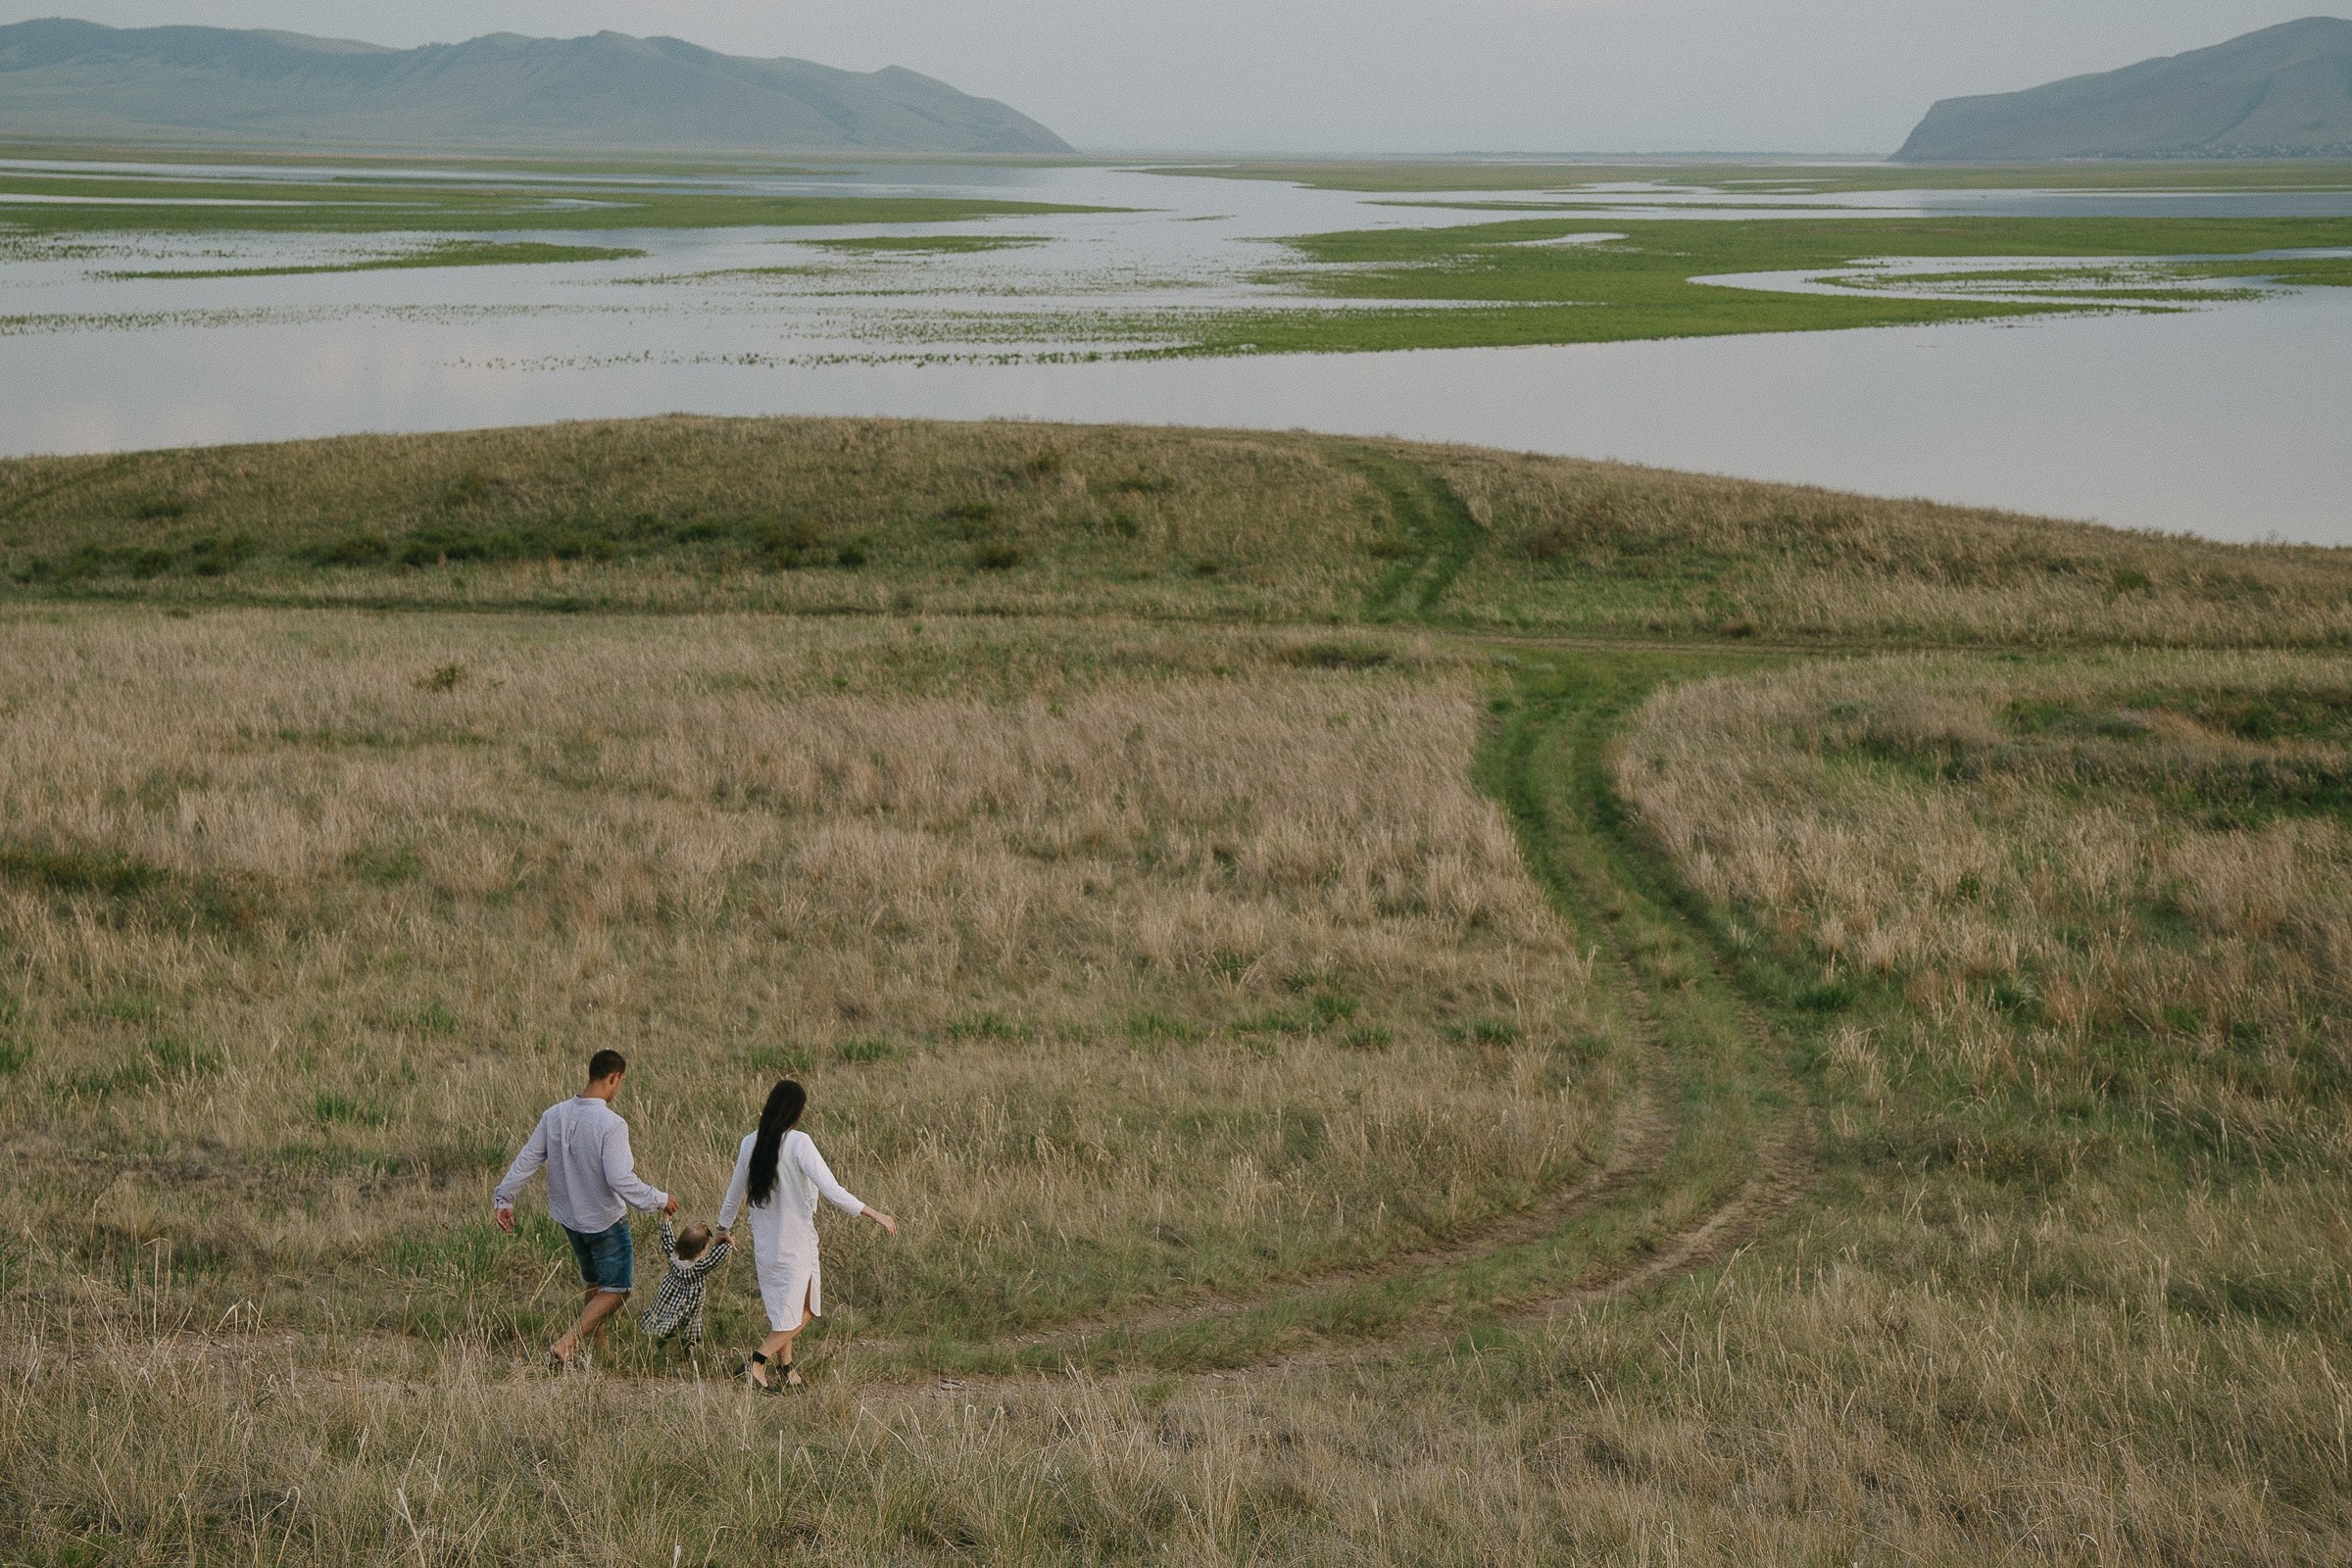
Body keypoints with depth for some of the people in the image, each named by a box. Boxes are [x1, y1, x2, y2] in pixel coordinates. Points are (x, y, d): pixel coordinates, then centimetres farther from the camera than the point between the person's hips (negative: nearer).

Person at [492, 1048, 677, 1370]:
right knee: (615, 1290, 5)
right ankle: (565, 1346, -8)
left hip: (569, 1217, 7)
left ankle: (593, 1352, 25)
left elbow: (526, 1160, 0)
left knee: (595, 1286, 23)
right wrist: (659, 1200, -15)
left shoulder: (554, 1115, -4)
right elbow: (620, 1180, -28)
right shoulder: (611, 1124, -24)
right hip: (605, 1221, -7)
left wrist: (503, 1199, 9)